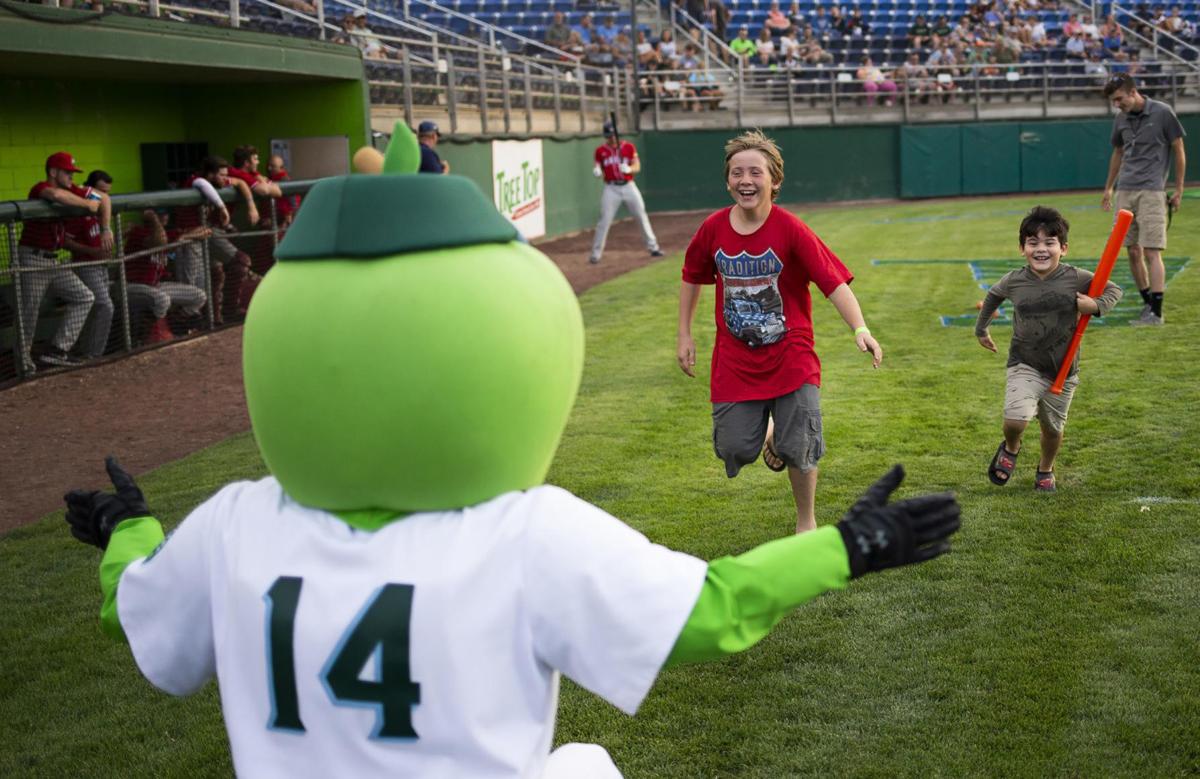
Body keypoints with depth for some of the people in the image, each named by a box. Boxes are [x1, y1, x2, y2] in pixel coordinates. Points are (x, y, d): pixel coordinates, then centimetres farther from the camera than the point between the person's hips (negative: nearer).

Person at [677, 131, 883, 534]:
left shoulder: (790, 229, -14)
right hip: (735, 361, 3)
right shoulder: (713, 229, -4)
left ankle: (806, 521, 26)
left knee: (799, 450, -2)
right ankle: (770, 434, 37)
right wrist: (684, 335, 12)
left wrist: (860, 328, -34)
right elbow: (692, 277, 14)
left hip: (791, 357, -3)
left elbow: (834, 281, -20)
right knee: (734, 451, -1)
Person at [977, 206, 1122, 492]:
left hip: (1063, 370, 1)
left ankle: (1045, 470, 47)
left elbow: (1113, 290, 1)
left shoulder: (1076, 278, -12)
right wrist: (981, 329, 23)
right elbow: (993, 295, 14)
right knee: (1015, 420, -22)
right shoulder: (1013, 281, -8)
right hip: (1025, 365, -1)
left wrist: (1096, 305, -20)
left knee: (1053, 428, 15)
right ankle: (1010, 449, 15)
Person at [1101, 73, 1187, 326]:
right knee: (1133, 251, 6)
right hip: (1124, 191, 6)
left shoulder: (1162, 113, -5)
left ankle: (1156, 313, -10)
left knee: (1151, 252, -11)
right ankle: (1147, 303, 17)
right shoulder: (1120, 120, 10)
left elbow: (1179, 151, 0)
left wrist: (1179, 190, 0)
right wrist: (1108, 188, 26)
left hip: (1151, 191, -6)